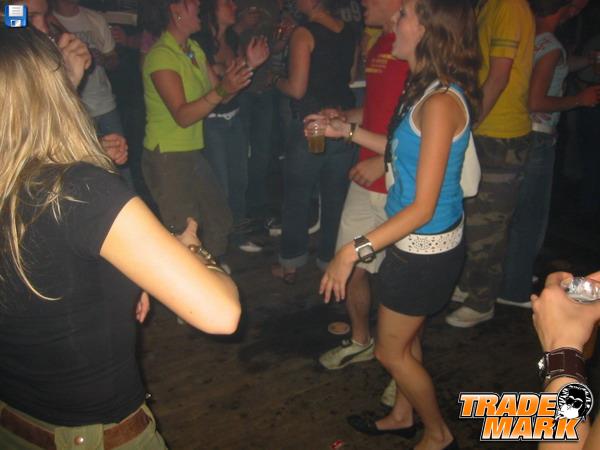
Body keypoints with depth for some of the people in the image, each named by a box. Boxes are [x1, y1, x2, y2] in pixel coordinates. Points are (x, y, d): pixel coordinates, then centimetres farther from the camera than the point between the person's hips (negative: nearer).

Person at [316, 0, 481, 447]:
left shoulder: (441, 102, -26)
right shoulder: (427, 89, 3)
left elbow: (423, 206, -27)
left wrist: (354, 250, -27)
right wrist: (349, 130, 13)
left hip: (426, 247, -9)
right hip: (417, 242, 9)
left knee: (392, 350, 10)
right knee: (407, 339, 24)